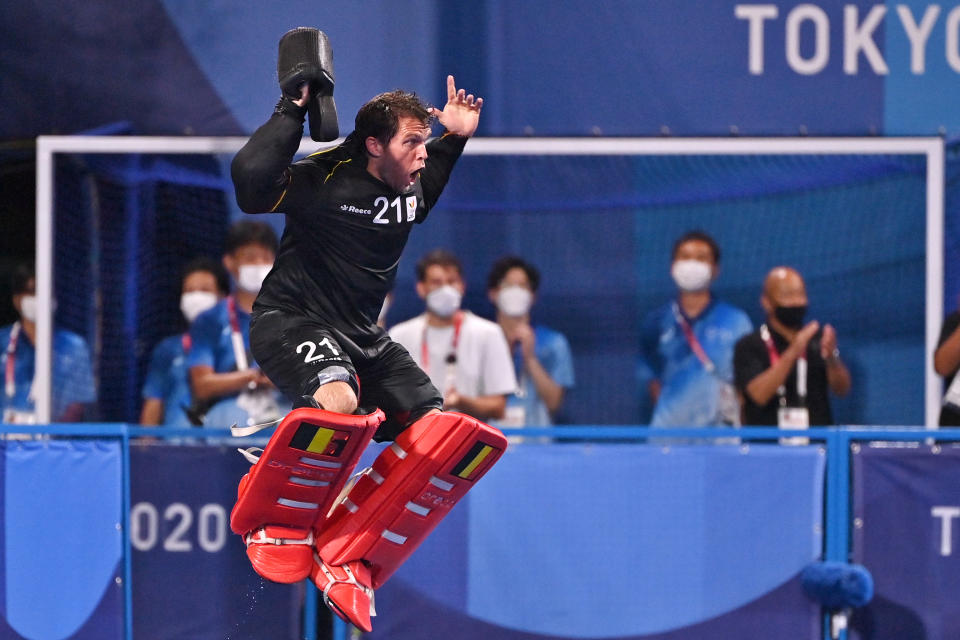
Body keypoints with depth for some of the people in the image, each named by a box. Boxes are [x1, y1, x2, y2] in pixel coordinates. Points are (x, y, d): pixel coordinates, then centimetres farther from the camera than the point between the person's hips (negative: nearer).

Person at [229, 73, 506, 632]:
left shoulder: (412, 188, 8)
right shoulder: (325, 177, -15)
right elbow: (251, 175, -34)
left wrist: (456, 137, 18)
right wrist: (293, 111, -25)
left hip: (362, 336, 8)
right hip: (292, 321, -8)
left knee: (453, 439, -9)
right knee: (337, 400, -41)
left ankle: (345, 560, -8)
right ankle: (280, 531, -13)